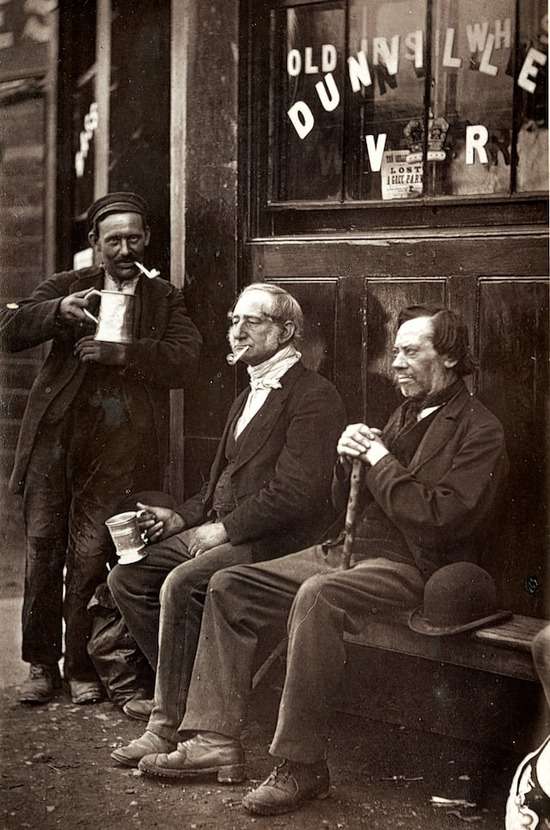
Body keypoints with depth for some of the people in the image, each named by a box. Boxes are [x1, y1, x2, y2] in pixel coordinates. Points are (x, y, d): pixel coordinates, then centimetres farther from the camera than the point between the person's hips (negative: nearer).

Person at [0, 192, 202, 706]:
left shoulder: (165, 299, 13)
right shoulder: (66, 287, 14)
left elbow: (185, 360, -4)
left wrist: (122, 353, -15)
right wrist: (58, 311, -16)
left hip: (118, 445, -1)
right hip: (54, 433, 2)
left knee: (91, 556, -4)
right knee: (42, 545, 1)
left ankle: (82, 667, 7)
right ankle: (41, 663, 13)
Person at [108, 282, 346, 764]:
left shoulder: (314, 397, -11)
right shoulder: (249, 397, 22)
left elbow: (295, 493, -20)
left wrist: (221, 529, -17)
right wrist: (181, 519, 6)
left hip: (276, 542, -10)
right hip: (222, 531, 10)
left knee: (180, 584, -29)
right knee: (128, 577, -2)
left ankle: (169, 727, -19)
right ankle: (187, 692, 6)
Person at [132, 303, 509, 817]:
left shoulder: (479, 431, -6)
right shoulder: (404, 416, 20)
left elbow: (441, 518, -19)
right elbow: (347, 503, 23)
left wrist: (381, 462, -13)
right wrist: (349, 460, 1)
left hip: (414, 565, -9)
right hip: (349, 548, 9)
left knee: (317, 595, -37)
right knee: (230, 586, -2)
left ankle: (300, 767, -30)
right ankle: (215, 741, -7)